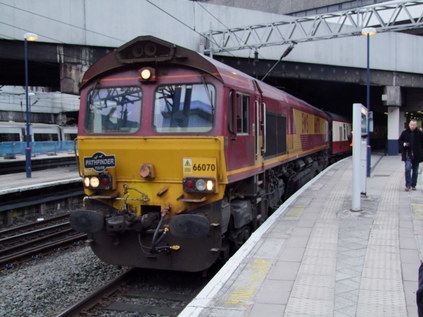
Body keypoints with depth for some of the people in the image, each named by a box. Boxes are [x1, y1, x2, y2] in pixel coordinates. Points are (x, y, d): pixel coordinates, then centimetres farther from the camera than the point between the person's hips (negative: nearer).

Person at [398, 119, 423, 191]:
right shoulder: (405, 132, 1)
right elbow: (399, 141, 9)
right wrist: (403, 144, -10)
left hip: (416, 155, 1)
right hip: (408, 155, -1)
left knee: (415, 171, 10)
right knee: (408, 168, -16)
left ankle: (413, 185, 23)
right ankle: (408, 185, -8)